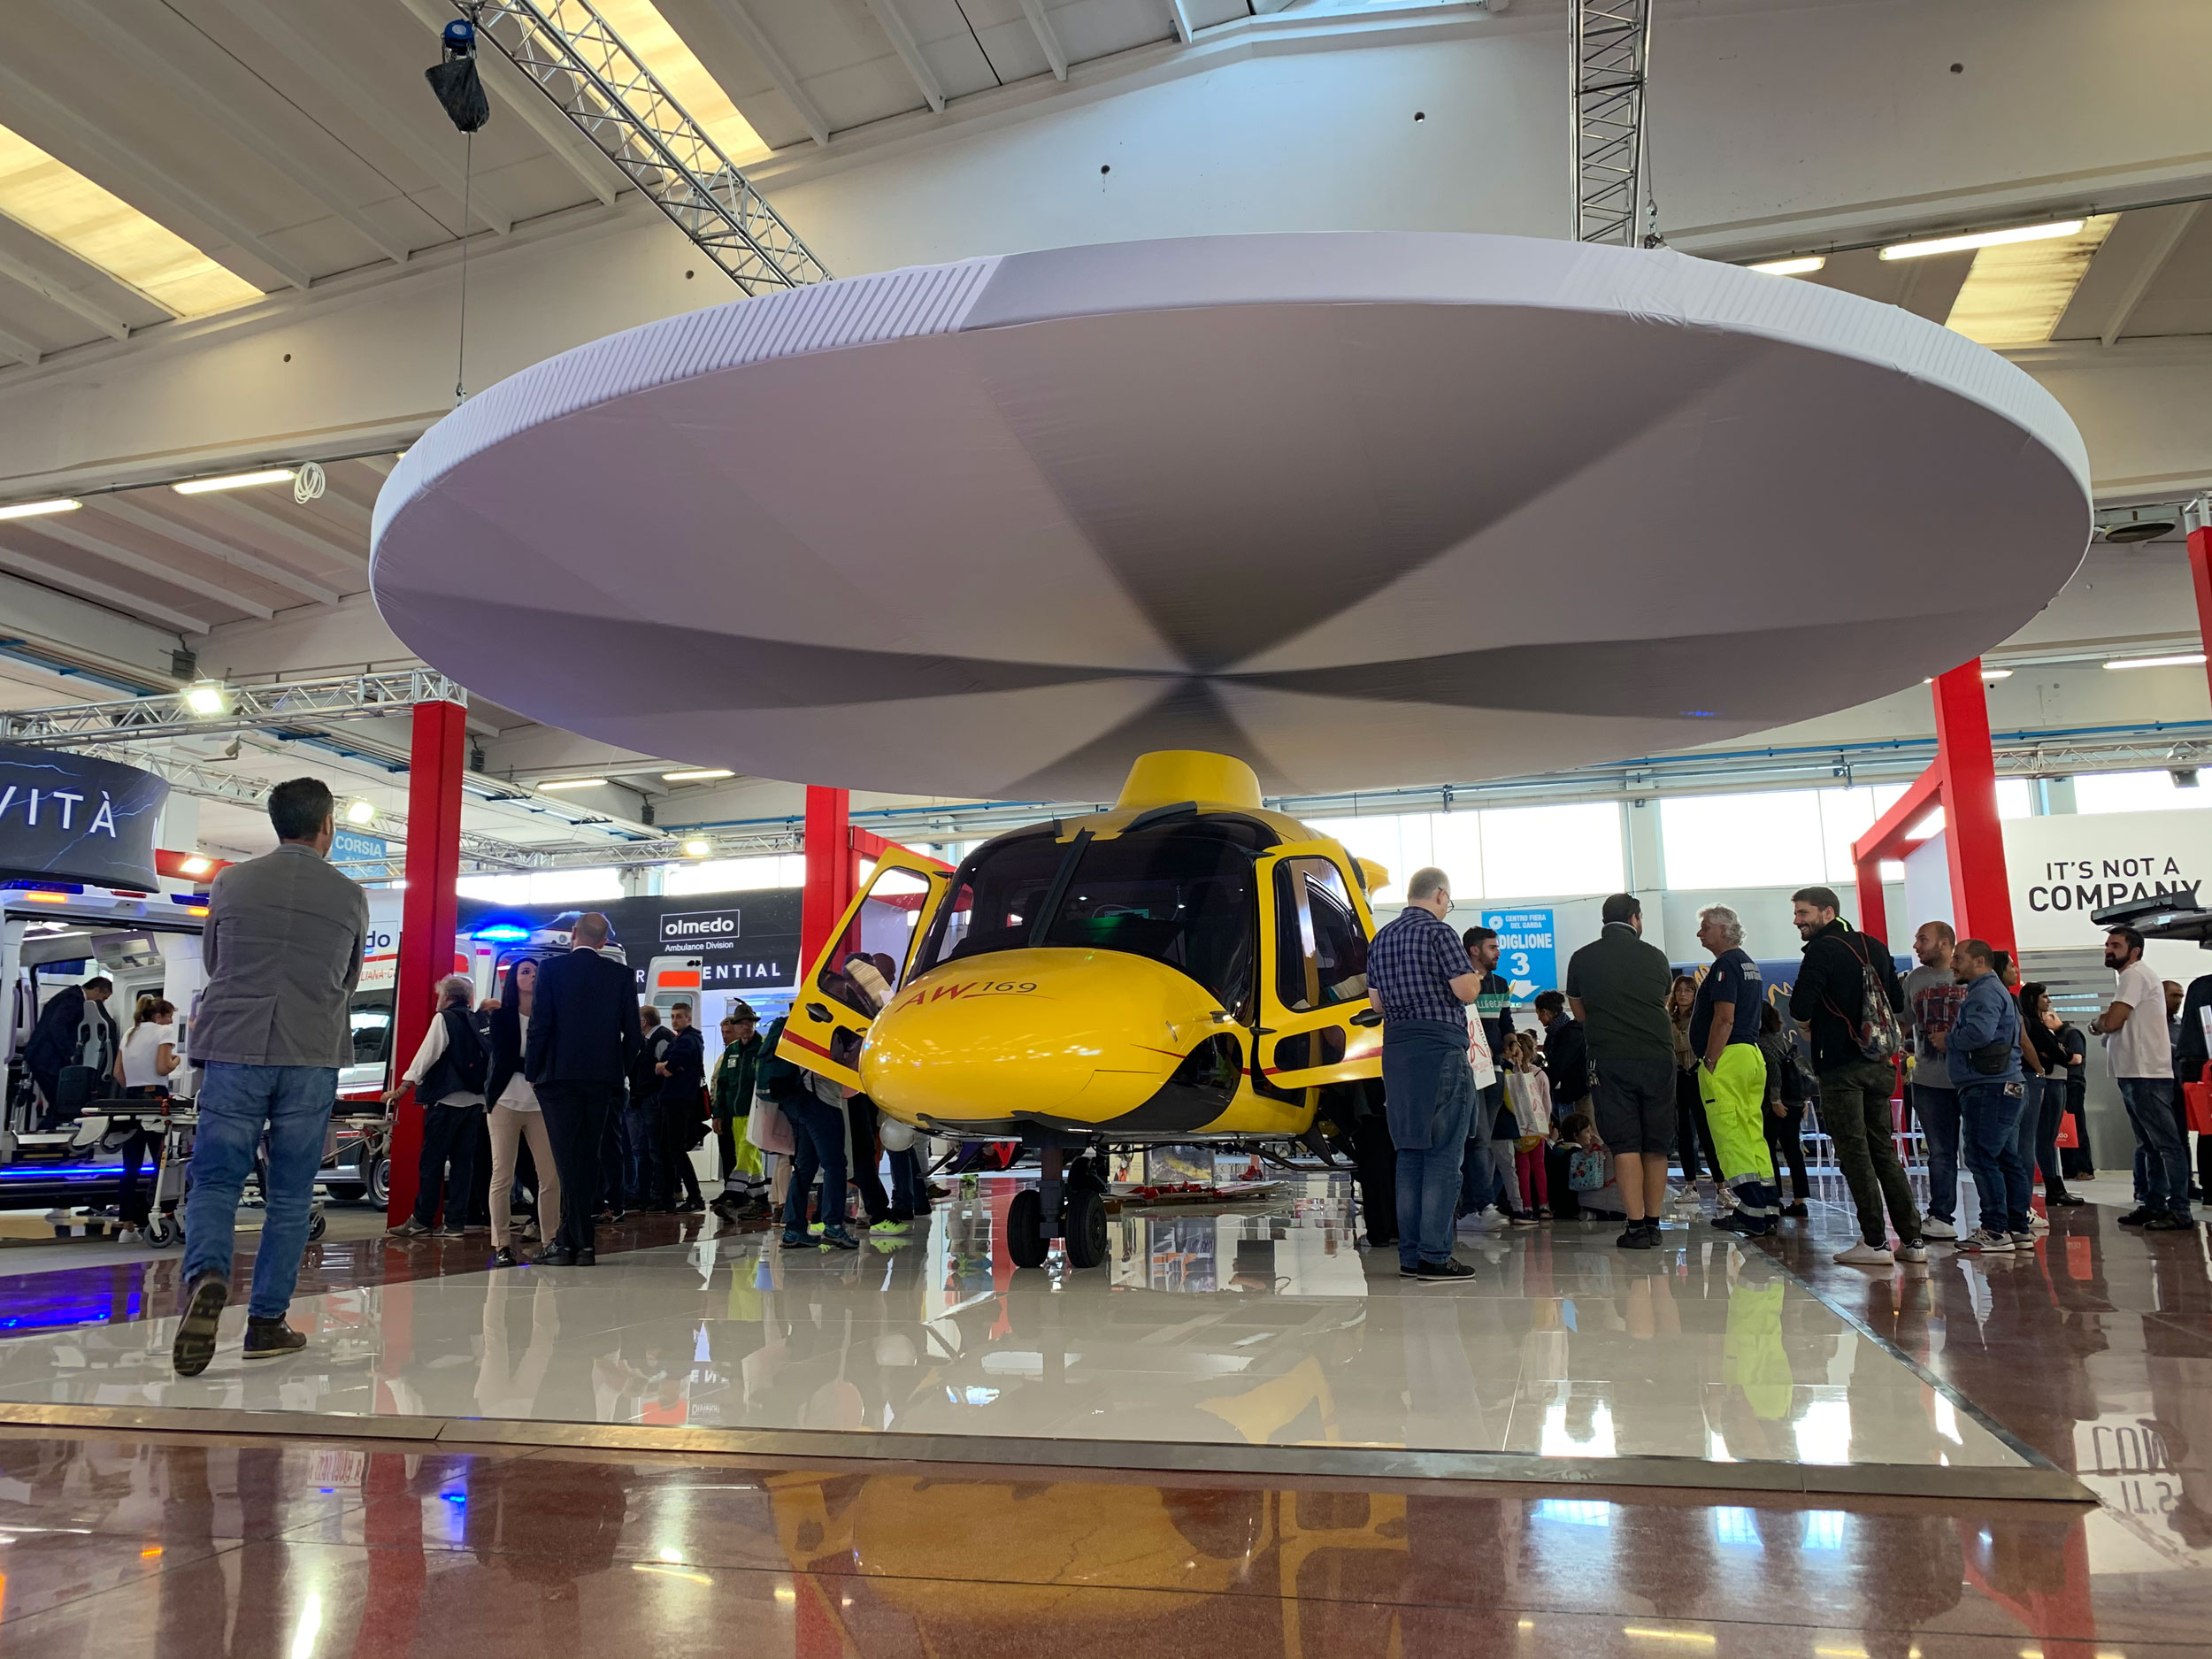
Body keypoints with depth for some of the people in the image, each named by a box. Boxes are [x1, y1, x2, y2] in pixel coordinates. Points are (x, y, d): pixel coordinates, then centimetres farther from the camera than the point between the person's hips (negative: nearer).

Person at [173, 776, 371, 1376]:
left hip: (234, 1049, 1)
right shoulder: (349, 896, 2)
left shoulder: (231, 883, 4)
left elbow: (211, 963, 18)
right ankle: (267, 1321, 11)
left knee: (215, 1181, 5)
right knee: (290, 1196, 8)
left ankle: (206, 1276, -22)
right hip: (312, 1059, 0)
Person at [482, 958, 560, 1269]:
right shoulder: (501, 1016, 5)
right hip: (506, 1101, -2)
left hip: (540, 1104, 2)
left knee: (551, 1176, -3)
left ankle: (549, 1240, 4)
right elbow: (504, 1058, -5)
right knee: (502, 1176, -2)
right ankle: (502, 1245, 3)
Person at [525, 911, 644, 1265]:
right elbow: (633, 1033, 3)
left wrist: (532, 1072, 2)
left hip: (559, 1076, -3)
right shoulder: (622, 975, 5)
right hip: (602, 1077, 3)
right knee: (587, 1157, 11)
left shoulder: (552, 968, -4)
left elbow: (540, 1024, -8)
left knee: (569, 1159, -2)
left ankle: (578, 1243, -3)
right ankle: (571, 1237, 14)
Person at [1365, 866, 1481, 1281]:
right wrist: (1476, 977, 8)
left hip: (1395, 1049, 7)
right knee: (1443, 1155, -4)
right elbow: (1466, 991, -13)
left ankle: (1409, 1255, 12)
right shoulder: (1438, 932, -8)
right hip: (1440, 1048, -7)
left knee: (1410, 1154, 10)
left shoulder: (1381, 937, 15)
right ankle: (1435, 1256, -5)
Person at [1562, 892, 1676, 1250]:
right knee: (1656, 1145, 10)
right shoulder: (1655, 956, 6)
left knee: (1624, 1144, -1)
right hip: (1659, 1056, 2)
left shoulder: (1582, 959, 4)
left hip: (1611, 1059, -1)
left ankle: (1636, 1226, -6)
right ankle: (1653, 1223, 14)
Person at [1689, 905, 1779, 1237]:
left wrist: (1709, 1062, -18)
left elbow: (1724, 1018, -18)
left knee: (1731, 1136, -8)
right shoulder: (1749, 964, 20)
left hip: (1727, 1058, -10)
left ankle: (1751, 1214, -10)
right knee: (1753, 1133, 11)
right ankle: (1766, 1209, 12)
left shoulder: (1725, 964, -11)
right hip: (1753, 1054, 10)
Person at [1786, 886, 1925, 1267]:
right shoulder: (1875, 946, 13)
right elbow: (1897, 1000, 20)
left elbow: (1800, 1009, -18)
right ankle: (1911, 1239, 13)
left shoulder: (1823, 950, -11)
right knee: (1884, 1150, 12)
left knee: (1854, 1153, -2)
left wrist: (1808, 1018, 3)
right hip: (1880, 1064, 7)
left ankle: (1875, 1242, -1)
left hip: (1841, 1067, -7)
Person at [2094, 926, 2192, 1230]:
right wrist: (2104, 1022, 0)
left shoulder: (2135, 975, -11)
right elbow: (2118, 1023, 20)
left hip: (2146, 1076, -11)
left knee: (2166, 1142, -8)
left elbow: (2112, 1022, -19)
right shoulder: (2129, 977, 21)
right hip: (2133, 1074, 11)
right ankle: (2154, 1205, 20)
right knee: (2148, 1145, 14)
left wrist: (2096, 1024, 2)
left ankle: (2179, 1210, -8)